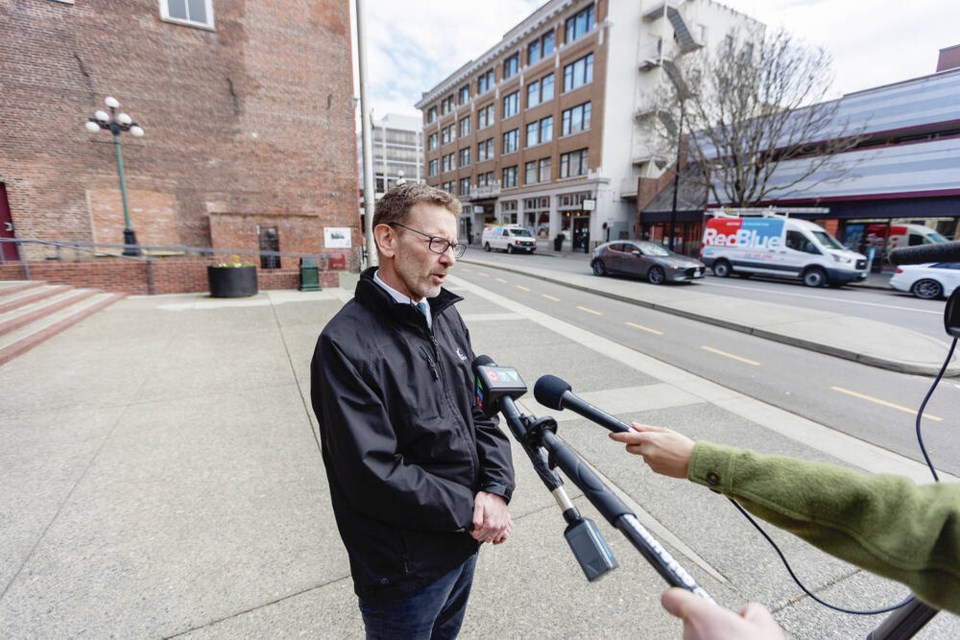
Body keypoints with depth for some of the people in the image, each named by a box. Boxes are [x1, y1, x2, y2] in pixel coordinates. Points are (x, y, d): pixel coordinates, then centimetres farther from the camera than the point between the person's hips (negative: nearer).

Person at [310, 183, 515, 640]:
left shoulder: (447, 318, 0)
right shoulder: (346, 344, -23)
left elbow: (482, 413, 2)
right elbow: (373, 476, -25)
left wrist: (496, 488, -12)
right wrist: (468, 509, -16)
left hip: (465, 542, 7)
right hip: (405, 571, -6)